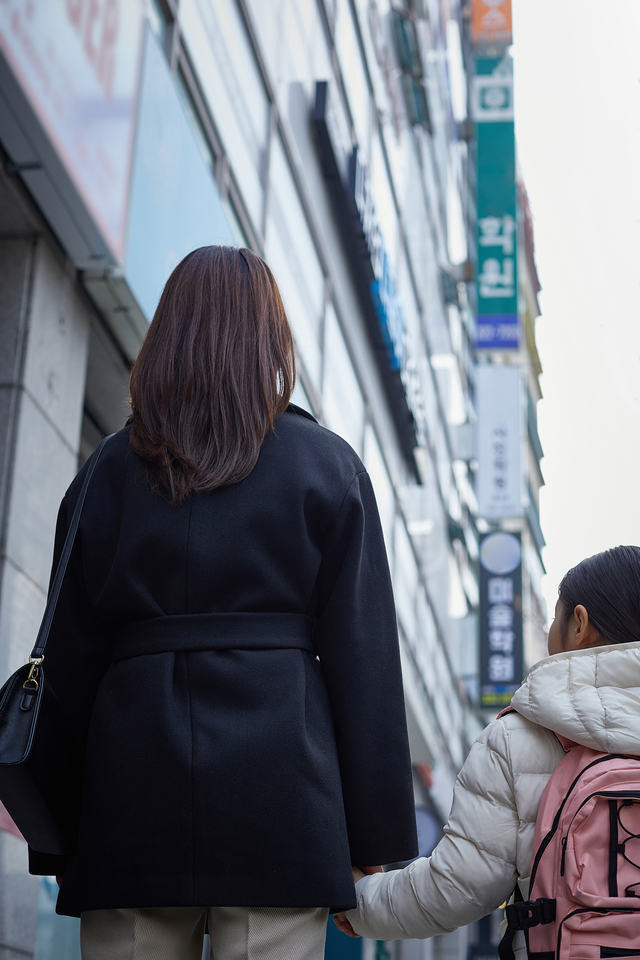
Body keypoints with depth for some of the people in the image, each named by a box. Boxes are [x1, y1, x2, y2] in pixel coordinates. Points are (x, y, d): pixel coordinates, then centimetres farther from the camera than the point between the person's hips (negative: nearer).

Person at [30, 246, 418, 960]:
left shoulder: (109, 469, 12)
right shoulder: (328, 465, 7)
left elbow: (71, 651, 9)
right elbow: (362, 649, 1)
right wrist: (374, 832, 3)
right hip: (278, 760, -2)